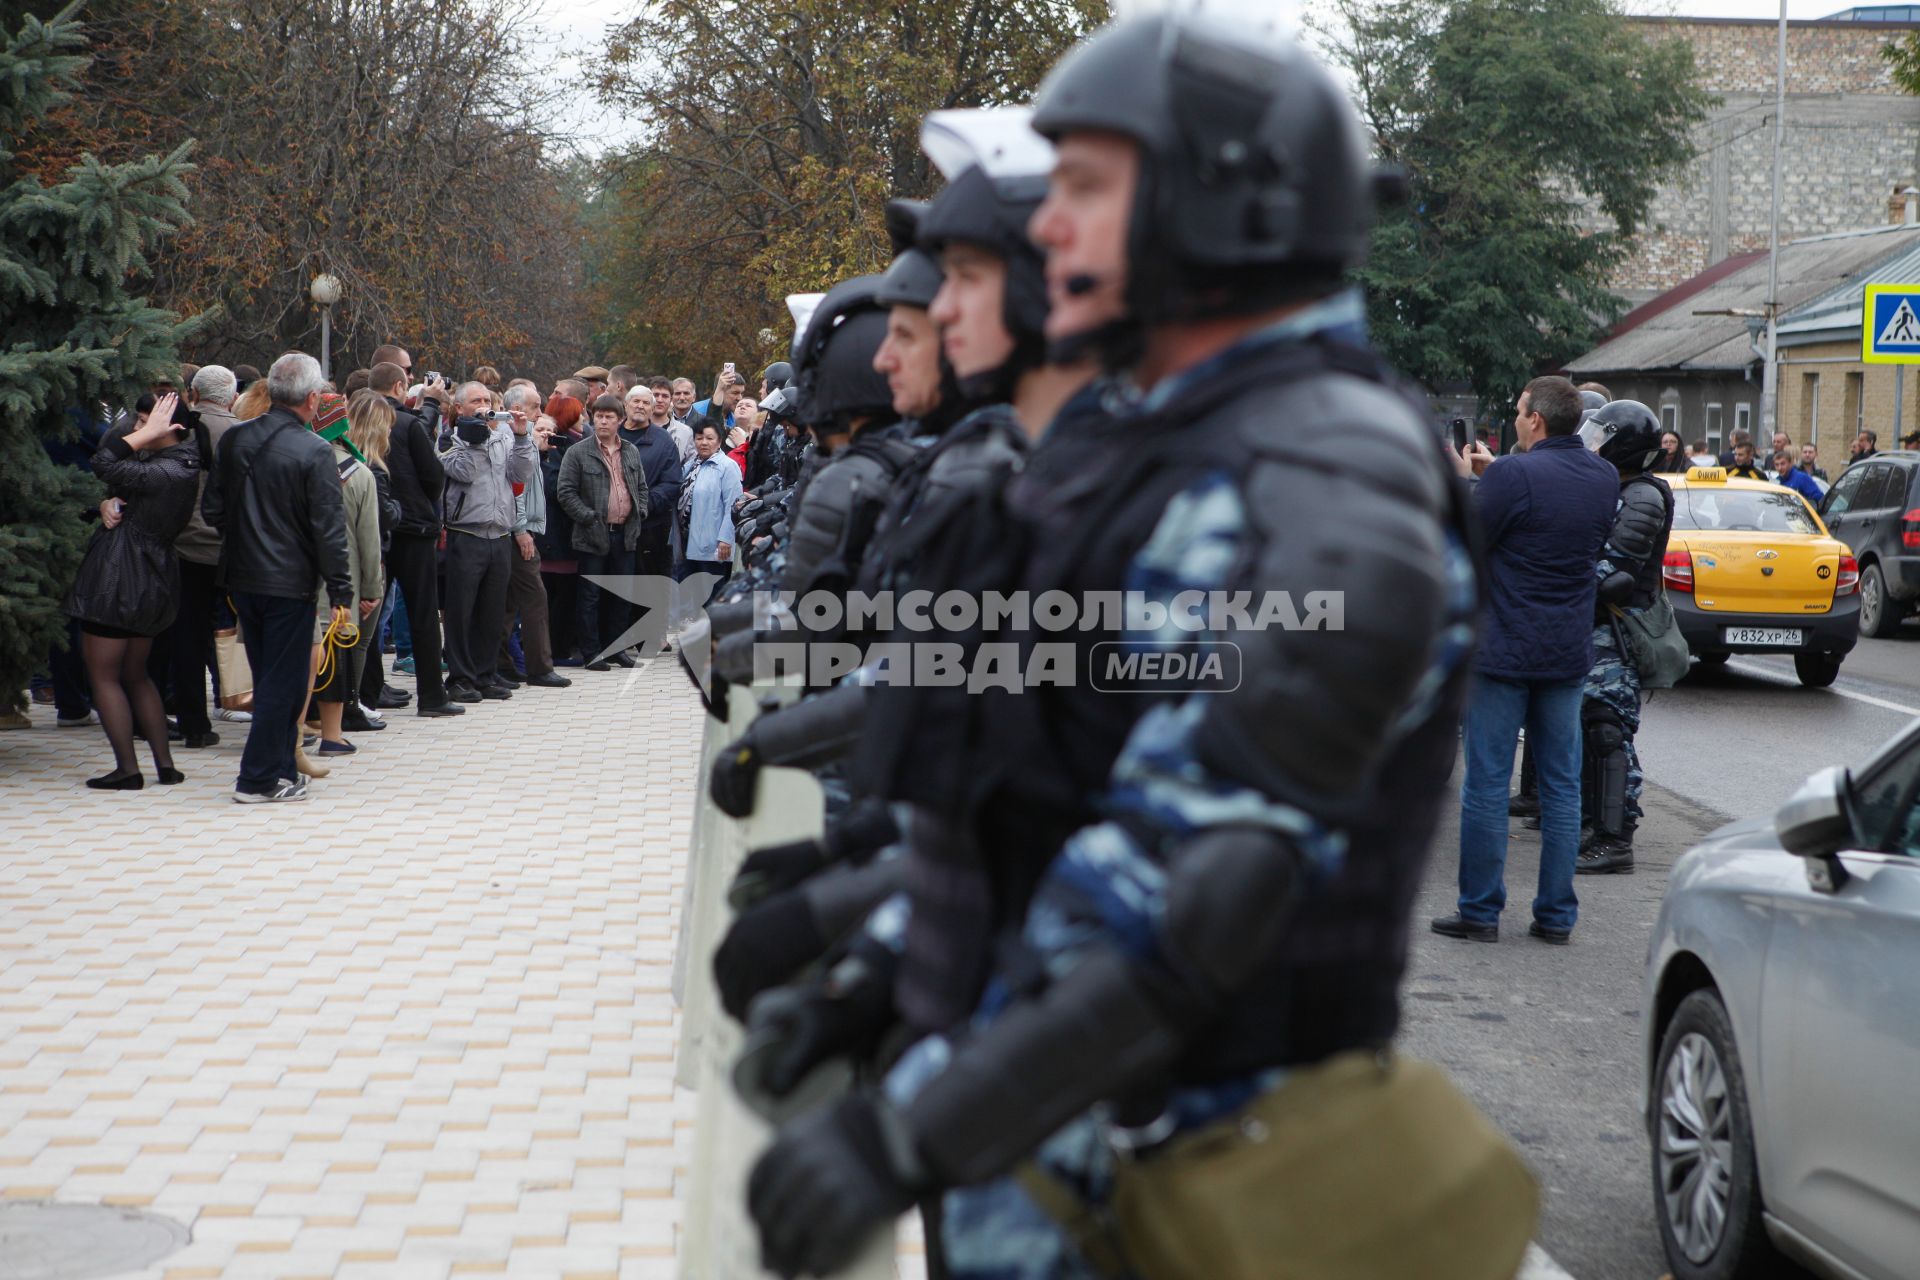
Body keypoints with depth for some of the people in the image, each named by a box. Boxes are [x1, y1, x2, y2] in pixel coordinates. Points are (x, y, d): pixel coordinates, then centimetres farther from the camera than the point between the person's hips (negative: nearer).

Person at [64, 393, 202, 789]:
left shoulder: (168, 471, -22)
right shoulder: (180, 461, 9)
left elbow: (105, 464, -26)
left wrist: (147, 434, -19)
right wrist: (114, 503, -7)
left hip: (119, 579, -10)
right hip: (153, 582, 10)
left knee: (103, 675, 0)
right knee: (136, 674, 19)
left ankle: (127, 769, 0)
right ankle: (164, 764, 16)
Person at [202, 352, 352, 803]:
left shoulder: (233, 440, 2)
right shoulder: (314, 452, -15)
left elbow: (212, 509, 9)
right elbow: (329, 529, -14)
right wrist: (340, 590, -8)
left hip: (242, 577, 6)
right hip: (290, 581, -6)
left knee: (270, 678, 17)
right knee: (283, 682, 3)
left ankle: (282, 770, 24)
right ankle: (259, 779, 5)